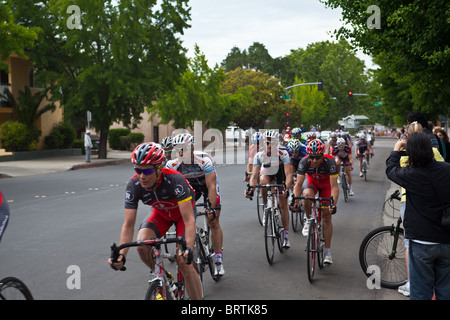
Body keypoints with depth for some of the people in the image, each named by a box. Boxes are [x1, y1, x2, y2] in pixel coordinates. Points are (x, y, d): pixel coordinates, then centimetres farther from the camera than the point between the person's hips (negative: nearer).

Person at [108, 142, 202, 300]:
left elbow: (189, 220, -40)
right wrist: (121, 254, -38)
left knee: (183, 262, -17)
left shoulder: (174, 179, -38)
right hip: (161, 213, 4)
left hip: (182, 212, -3)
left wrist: (188, 248, -55)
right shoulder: (134, 185, -27)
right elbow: (128, 225, -24)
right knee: (142, 244, -25)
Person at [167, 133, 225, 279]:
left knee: (213, 223, -8)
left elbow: (211, 187, -38)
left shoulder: (204, 161, -36)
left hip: (208, 183, -3)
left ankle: (219, 261, -4)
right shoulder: (172, 164, -28)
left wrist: (212, 209, -46)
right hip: (190, 185, 3)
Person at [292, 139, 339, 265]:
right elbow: (298, 184, -29)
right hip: (312, 182, 1)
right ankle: (309, 220, -7)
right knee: (307, 195, -36)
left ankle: (327, 251, 2)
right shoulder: (304, 162, -30)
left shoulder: (330, 162, -35)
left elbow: (334, 186, -37)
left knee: (326, 217, -6)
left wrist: (333, 204, -48)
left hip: (326, 184, -1)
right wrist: (295, 201, -42)